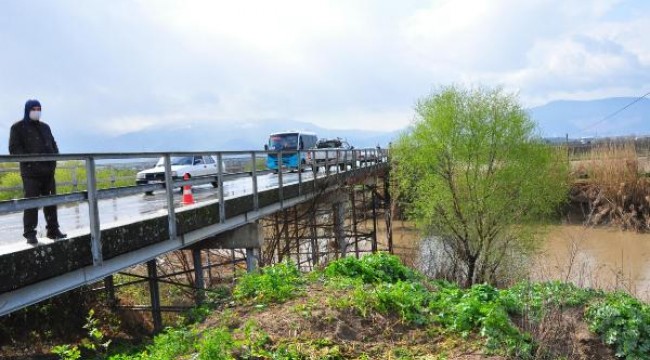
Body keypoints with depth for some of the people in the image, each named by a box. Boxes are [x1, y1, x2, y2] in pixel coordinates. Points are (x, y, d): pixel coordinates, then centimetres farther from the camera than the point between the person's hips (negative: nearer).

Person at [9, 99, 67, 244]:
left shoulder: (45, 127, 19)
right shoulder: (18, 127, 2)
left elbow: (53, 144, 25)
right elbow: (14, 148, -5)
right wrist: (29, 158, -18)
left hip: (48, 170, 5)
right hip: (30, 171, -5)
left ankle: (53, 230, 17)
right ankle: (30, 234, 1)